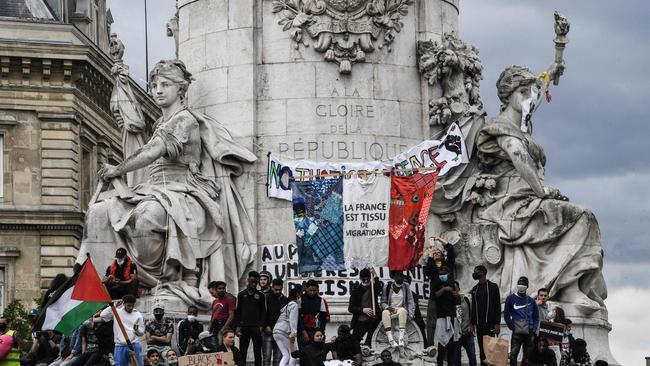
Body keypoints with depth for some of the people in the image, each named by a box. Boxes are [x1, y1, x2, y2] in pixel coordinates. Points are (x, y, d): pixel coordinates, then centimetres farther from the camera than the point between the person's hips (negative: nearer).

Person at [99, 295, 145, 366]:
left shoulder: (138, 315, 7)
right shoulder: (116, 312, 4)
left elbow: (141, 332, 8)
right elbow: (103, 315, -10)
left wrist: (137, 329, -15)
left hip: (134, 345, 0)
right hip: (120, 346, 0)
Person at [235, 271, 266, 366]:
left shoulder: (260, 295, 7)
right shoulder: (241, 294, 9)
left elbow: (263, 311, 6)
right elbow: (238, 311, 9)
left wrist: (261, 325, -5)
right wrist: (238, 326, 0)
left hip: (256, 327, -1)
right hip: (244, 327, 1)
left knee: (257, 351, 0)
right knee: (242, 351, 1)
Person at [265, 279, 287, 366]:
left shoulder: (285, 300, 11)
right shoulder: (266, 298, -1)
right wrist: (266, 326, -11)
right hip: (268, 330, -4)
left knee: (278, 356, 2)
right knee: (267, 355, -7)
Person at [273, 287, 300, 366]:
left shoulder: (286, 305, 24)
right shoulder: (294, 305, -4)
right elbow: (293, 319, -17)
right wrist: (293, 332, -26)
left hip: (276, 330, 8)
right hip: (284, 331, -8)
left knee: (286, 355, 6)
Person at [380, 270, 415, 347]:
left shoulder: (406, 286, 3)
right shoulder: (388, 287, 1)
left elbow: (410, 301, -1)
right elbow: (383, 302, 3)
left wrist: (410, 315, -15)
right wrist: (387, 307, -19)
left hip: (402, 310, 0)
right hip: (390, 310, 0)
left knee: (402, 310, -37)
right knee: (385, 312, -35)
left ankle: (401, 338, -44)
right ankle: (391, 340, -43)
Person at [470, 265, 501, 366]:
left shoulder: (493, 287, 1)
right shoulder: (474, 289, 16)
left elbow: (498, 306, -4)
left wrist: (497, 323, -12)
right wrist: (472, 323, 8)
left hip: (490, 324, -5)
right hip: (479, 324, 5)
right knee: (482, 349, 4)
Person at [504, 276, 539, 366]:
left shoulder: (531, 301, 10)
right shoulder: (511, 298, 3)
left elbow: (536, 317, 16)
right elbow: (506, 315, 3)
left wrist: (534, 329, 2)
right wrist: (512, 327, -6)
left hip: (529, 333, 3)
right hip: (517, 333, -3)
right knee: (513, 354, -12)